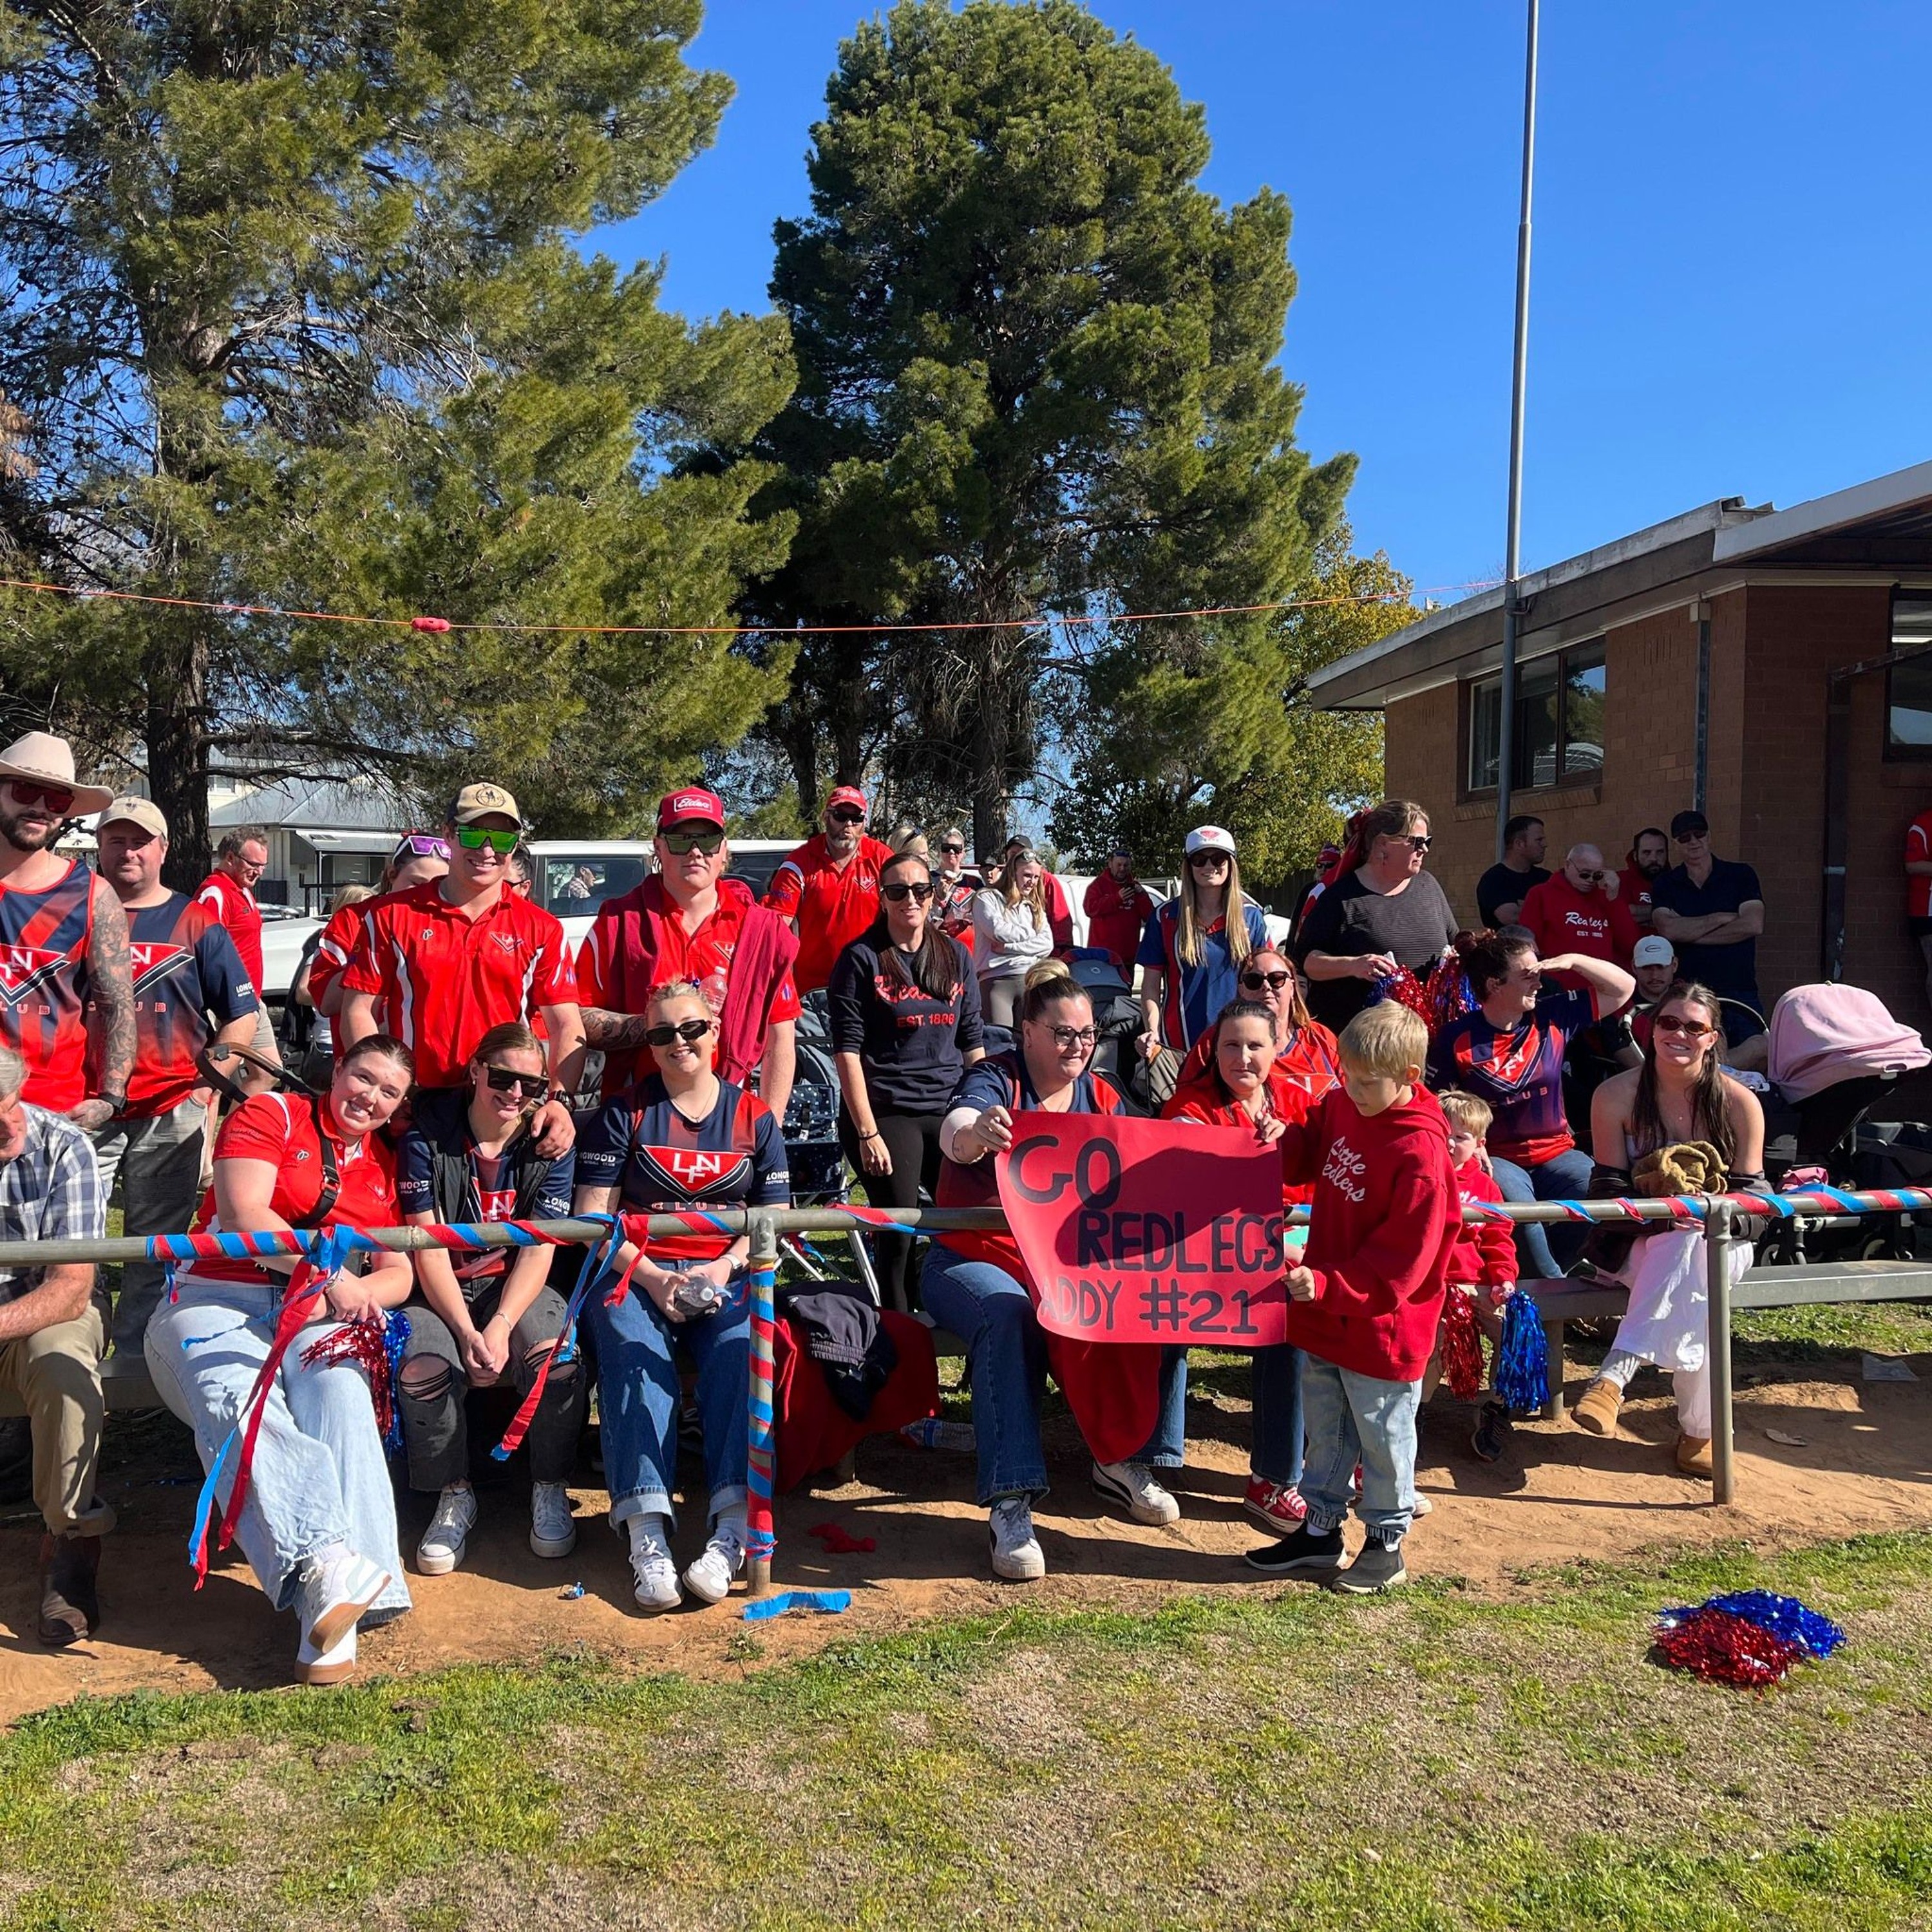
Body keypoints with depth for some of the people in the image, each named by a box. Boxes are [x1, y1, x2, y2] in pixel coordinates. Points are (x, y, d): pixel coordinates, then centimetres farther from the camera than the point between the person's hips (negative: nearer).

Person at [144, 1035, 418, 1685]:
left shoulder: (386, 1166, 21)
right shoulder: (270, 1116, 8)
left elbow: (399, 1273, 16)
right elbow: (244, 1215, -7)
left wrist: (355, 1295, -8)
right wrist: (327, 1271, -18)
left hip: (317, 1315, 3)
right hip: (217, 1302, -3)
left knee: (341, 1398, -32)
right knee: (239, 1405, -35)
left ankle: (331, 1605, -47)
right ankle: (322, 1562, -57)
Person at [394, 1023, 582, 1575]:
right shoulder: (426, 1137, -8)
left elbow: (538, 1250, -8)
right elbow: (427, 1248, -11)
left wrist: (499, 1327, -23)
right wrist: (467, 1332, -22)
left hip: (516, 1286, 1)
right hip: (438, 1291, 0)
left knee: (554, 1355, -30)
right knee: (423, 1367, -31)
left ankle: (551, 1489, -7)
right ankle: (453, 1496, -6)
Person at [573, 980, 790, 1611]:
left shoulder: (754, 1117, 12)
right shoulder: (624, 1113, 9)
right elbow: (594, 1217, 2)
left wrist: (724, 1268, -10)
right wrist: (654, 1278, -13)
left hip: (726, 1275, 1)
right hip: (635, 1274, -1)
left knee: (741, 1353, -31)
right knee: (634, 1354, -32)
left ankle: (732, 1526, -37)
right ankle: (646, 1534, -40)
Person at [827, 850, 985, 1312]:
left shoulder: (957, 956, 11)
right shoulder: (862, 959, -2)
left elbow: (972, 1043, 15)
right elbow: (847, 1050, -6)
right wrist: (867, 1132, -12)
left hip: (950, 1112, 4)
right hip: (885, 1114, -4)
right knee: (898, 1234, -3)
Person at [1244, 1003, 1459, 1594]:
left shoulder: (1420, 1152, -25)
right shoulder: (1340, 1107, -2)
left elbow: (1400, 1259, -24)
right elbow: (1308, 1152, 18)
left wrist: (1328, 1284, -28)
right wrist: (1278, 1144, -3)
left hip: (1382, 1327, -7)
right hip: (1324, 1317, 8)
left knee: (1382, 1436, 11)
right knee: (1324, 1428, 21)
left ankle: (1387, 1544, 29)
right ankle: (1321, 1531, 36)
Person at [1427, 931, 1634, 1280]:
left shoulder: (1553, 1017, 7)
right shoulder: (1457, 1039, -4)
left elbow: (1623, 987, 12)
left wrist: (1572, 961, -2)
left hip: (1555, 1153, 4)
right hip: (1495, 1157, -4)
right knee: (1515, 1204, -36)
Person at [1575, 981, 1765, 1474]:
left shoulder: (1739, 1103, -5)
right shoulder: (1616, 1095, -6)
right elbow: (1609, 1188, -7)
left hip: (1716, 1241, 0)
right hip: (1638, 1245, 0)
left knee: (1683, 1250, -38)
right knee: (1689, 1290, -36)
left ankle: (1615, 1376, -45)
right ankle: (1698, 1428, -34)